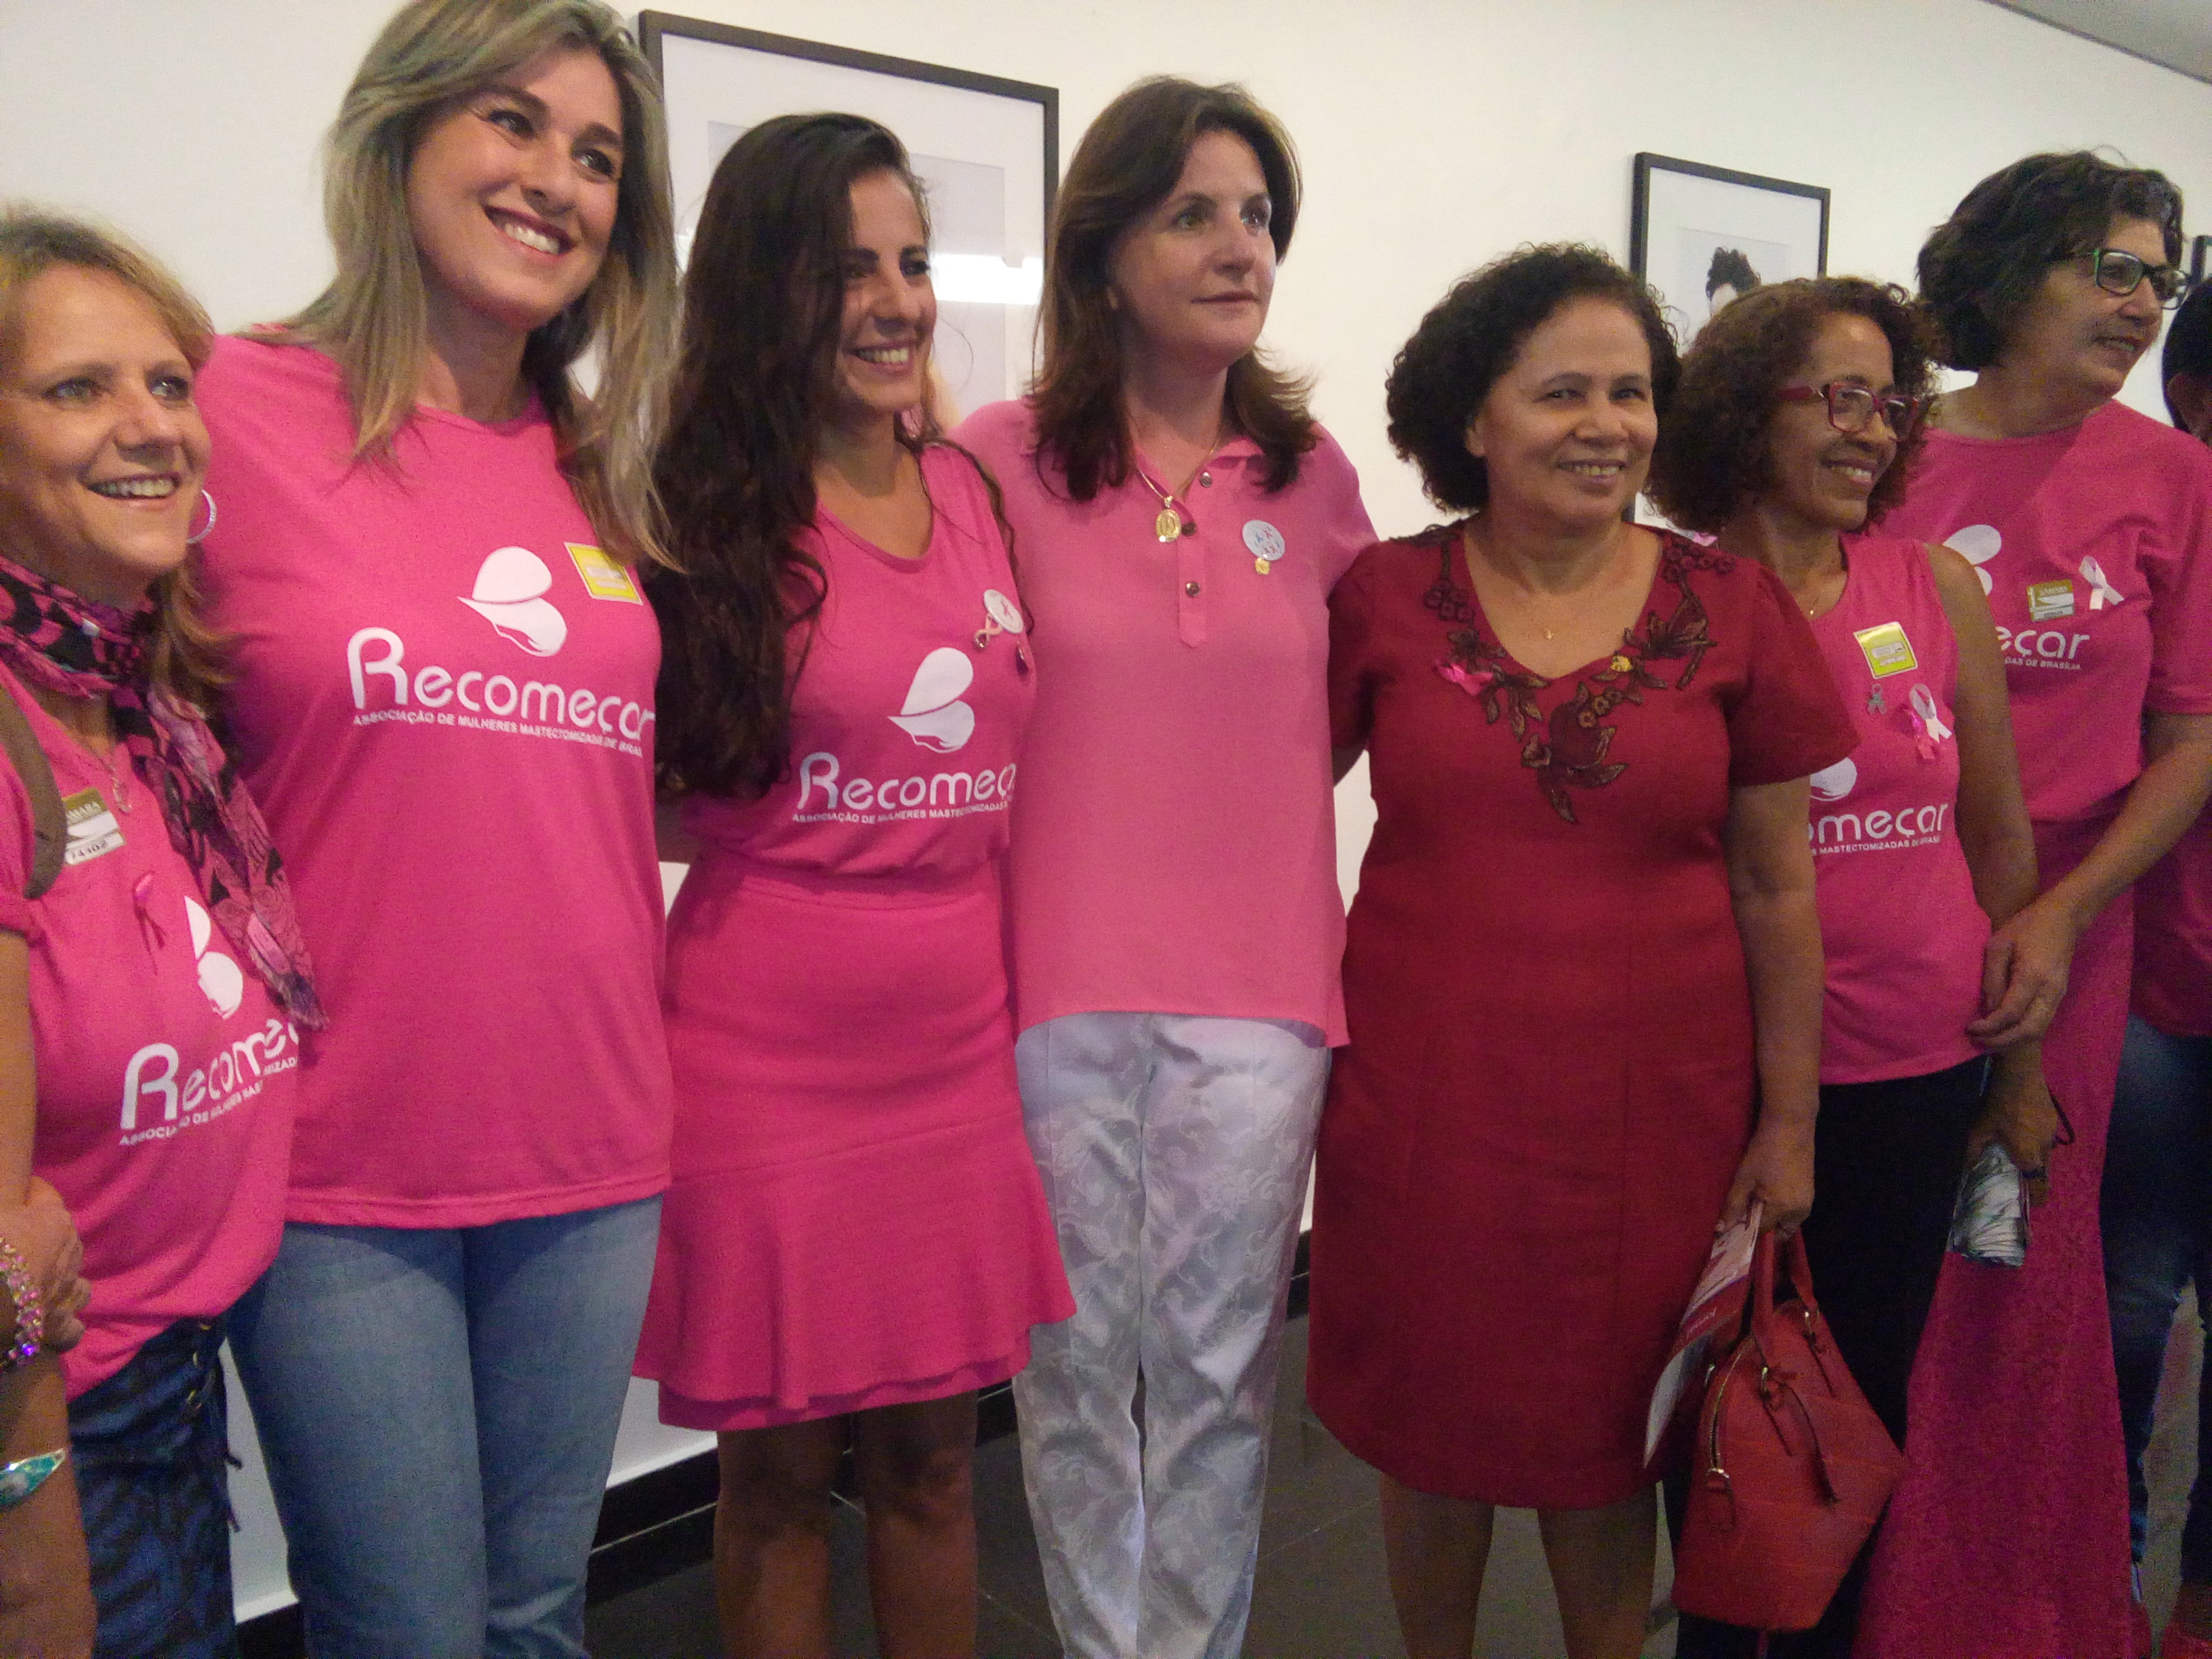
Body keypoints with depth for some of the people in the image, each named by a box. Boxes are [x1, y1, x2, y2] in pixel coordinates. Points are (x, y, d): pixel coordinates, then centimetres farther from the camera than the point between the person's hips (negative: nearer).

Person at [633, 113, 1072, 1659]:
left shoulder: (976, 492, 7)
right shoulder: (707, 516, -6)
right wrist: (794, 848, -7)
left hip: (954, 1051, 4)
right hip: (765, 1058, -4)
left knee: (931, 1458, 16)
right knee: (780, 1470, 12)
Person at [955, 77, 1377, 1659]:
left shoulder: (1311, 472, 6)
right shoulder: (1000, 458, -3)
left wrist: (1244, 804, 5)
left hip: (1257, 991, 2)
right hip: (1059, 988, -1)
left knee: (1221, 1365, 10)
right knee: (1078, 1362, 11)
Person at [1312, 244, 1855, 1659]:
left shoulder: (1733, 610, -2)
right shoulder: (1385, 598, -3)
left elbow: (1777, 886, 2)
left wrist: (1789, 1123, 3)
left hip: (1652, 1105, 0)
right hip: (1424, 1098, 0)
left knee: (1604, 1438, 15)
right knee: (1435, 1430, 15)